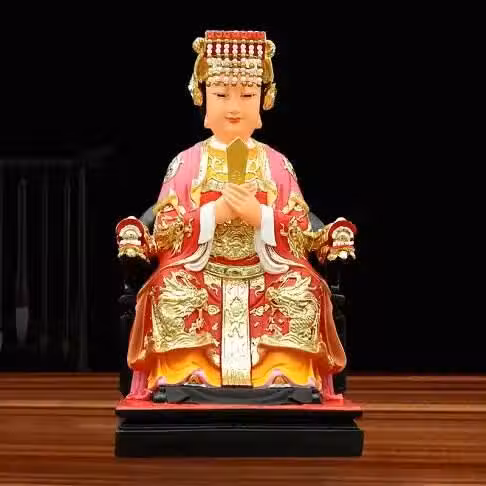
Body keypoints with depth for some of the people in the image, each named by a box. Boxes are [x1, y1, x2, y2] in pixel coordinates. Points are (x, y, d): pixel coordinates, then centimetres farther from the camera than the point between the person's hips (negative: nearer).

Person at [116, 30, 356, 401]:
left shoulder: (277, 164, 8)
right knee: (171, 295, -31)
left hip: (265, 278, 0)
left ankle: (285, 377, -19)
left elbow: (302, 236, 1)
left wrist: (258, 216, -17)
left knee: (304, 293, -28)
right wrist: (213, 213, -16)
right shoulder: (187, 162, 7)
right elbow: (164, 233, -1)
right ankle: (187, 378, -20)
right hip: (200, 277, 0)